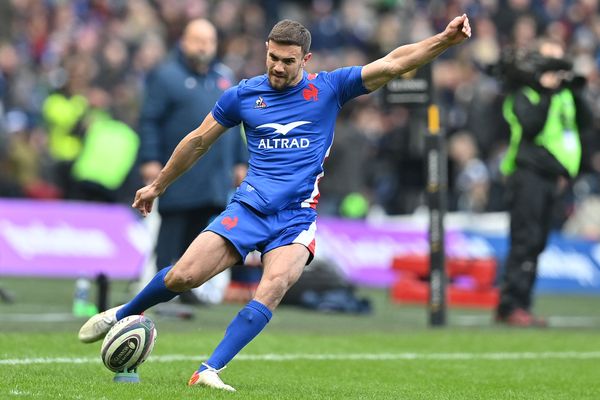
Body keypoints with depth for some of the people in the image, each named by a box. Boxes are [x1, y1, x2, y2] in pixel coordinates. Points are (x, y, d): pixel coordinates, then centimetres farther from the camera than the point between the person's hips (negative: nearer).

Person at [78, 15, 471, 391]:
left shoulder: (330, 87, 1)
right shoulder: (243, 94, 4)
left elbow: (393, 63, -5)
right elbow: (198, 141, 17)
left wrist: (446, 39, -18)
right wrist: (157, 186, 24)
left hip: (298, 216, -1)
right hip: (249, 207, 1)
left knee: (274, 287, -27)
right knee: (184, 275, -12)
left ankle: (210, 370, -26)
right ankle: (122, 315, 18)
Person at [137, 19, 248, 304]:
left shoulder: (224, 77, 17)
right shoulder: (165, 76, -1)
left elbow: (234, 120, 22)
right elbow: (149, 120, -5)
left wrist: (240, 162, 18)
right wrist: (150, 160, -13)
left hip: (215, 179, 5)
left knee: (200, 236, 5)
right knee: (172, 233, -4)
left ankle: (189, 287, 12)